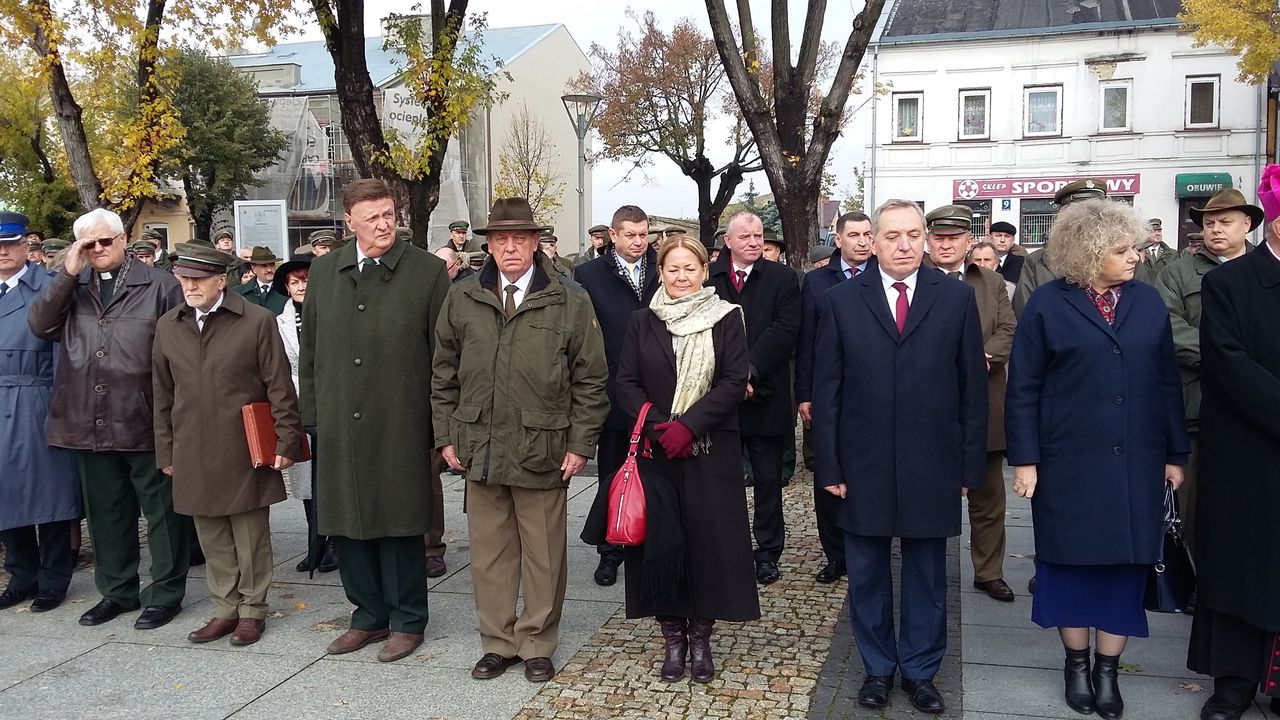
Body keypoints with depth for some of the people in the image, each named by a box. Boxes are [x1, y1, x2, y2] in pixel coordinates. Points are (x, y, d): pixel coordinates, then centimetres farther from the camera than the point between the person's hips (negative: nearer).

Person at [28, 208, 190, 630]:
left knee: (162, 511, 4)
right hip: (90, 424, 5)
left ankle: (166, 594, 15)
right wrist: (69, 272, -7)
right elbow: (41, 326, -1)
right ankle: (117, 590, 29)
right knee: (106, 513, 15)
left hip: (146, 422, -4)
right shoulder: (72, 287, 12)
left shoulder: (158, 285, -1)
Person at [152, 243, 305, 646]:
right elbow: (163, 395, 13)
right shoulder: (168, 326, 9)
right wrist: (166, 451, 12)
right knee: (212, 538, 11)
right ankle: (225, 608, 24)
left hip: (245, 453, -4)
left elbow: (280, 388, -4)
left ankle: (252, 610, 19)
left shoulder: (257, 321, -4)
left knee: (251, 537, 5)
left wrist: (287, 442, -7)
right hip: (193, 456, 4)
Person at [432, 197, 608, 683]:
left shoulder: (570, 302, -1)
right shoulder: (462, 300, 7)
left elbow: (591, 380, 0)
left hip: (543, 452, -2)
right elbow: (443, 374, 12)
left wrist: (581, 444, -5)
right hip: (479, 449, 3)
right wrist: (447, 437, 7)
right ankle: (497, 642, 26)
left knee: (543, 555, 7)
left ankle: (537, 645, 24)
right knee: (489, 552, 11)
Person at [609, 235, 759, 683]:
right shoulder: (642, 323, 7)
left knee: (708, 539, 2)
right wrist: (658, 427, -11)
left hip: (711, 452, -1)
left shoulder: (726, 319, 1)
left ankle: (701, 637, 17)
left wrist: (688, 425, -16)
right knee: (660, 540, 1)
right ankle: (673, 637, 16)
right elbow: (627, 384, 4)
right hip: (656, 450, 2)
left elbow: (733, 383, -6)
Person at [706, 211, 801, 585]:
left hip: (765, 396, 0)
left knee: (768, 480, 8)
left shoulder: (783, 279, 3)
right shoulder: (707, 278, 4)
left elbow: (786, 330, -8)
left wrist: (750, 370, -17)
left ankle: (768, 552, 21)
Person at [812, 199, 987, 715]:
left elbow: (972, 386, 2)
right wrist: (828, 465, -4)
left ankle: (920, 671, 30)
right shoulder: (841, 300, 0)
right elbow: (826, 389, 0)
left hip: (931, 468, 0)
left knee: (926, 576, 13)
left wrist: (970, 464, -1)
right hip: (863, 465, 0)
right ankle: (878, 667, 31)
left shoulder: (957, 297, 1)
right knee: (867, 576, 12)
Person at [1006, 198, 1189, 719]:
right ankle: (1076, 664, 27)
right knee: (1072, 563, 8)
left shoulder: (1148, 301, 5)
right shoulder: (1047, 305, -5)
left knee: (1125, 565, 8)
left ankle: (1108, 670, 23)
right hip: (1069, 463, -3)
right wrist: (1024, 459, -8)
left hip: (1137, 464, 3)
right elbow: (1023, 388, -4)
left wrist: (1175, 453, 7)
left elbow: (1167, 382, 8)